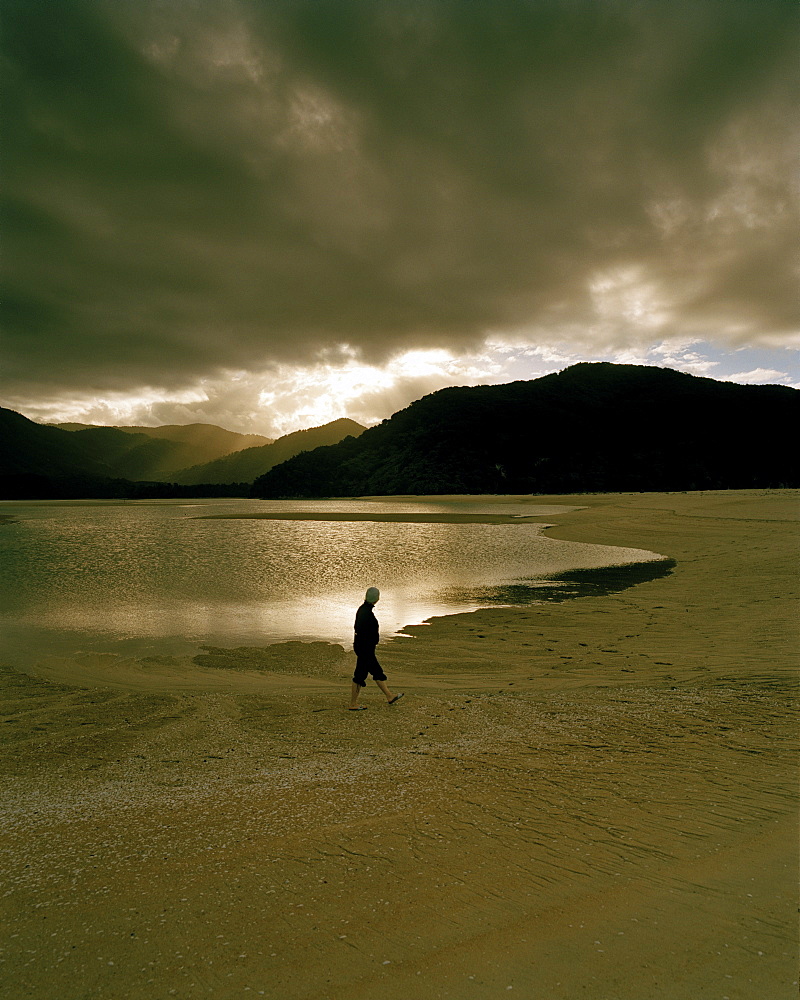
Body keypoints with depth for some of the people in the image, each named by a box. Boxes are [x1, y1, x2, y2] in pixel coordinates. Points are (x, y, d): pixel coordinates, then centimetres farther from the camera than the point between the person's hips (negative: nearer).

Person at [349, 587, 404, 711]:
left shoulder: (362, 609, 8)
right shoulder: (368, 613, -23)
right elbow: (366, 635, -25)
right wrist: (369, 653, -21)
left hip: (359, 644, 10)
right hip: (366, 648, -10)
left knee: (377, 671, 17)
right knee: (360, 675, 1)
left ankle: (390, 697, 27)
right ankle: (353, 704, 12)